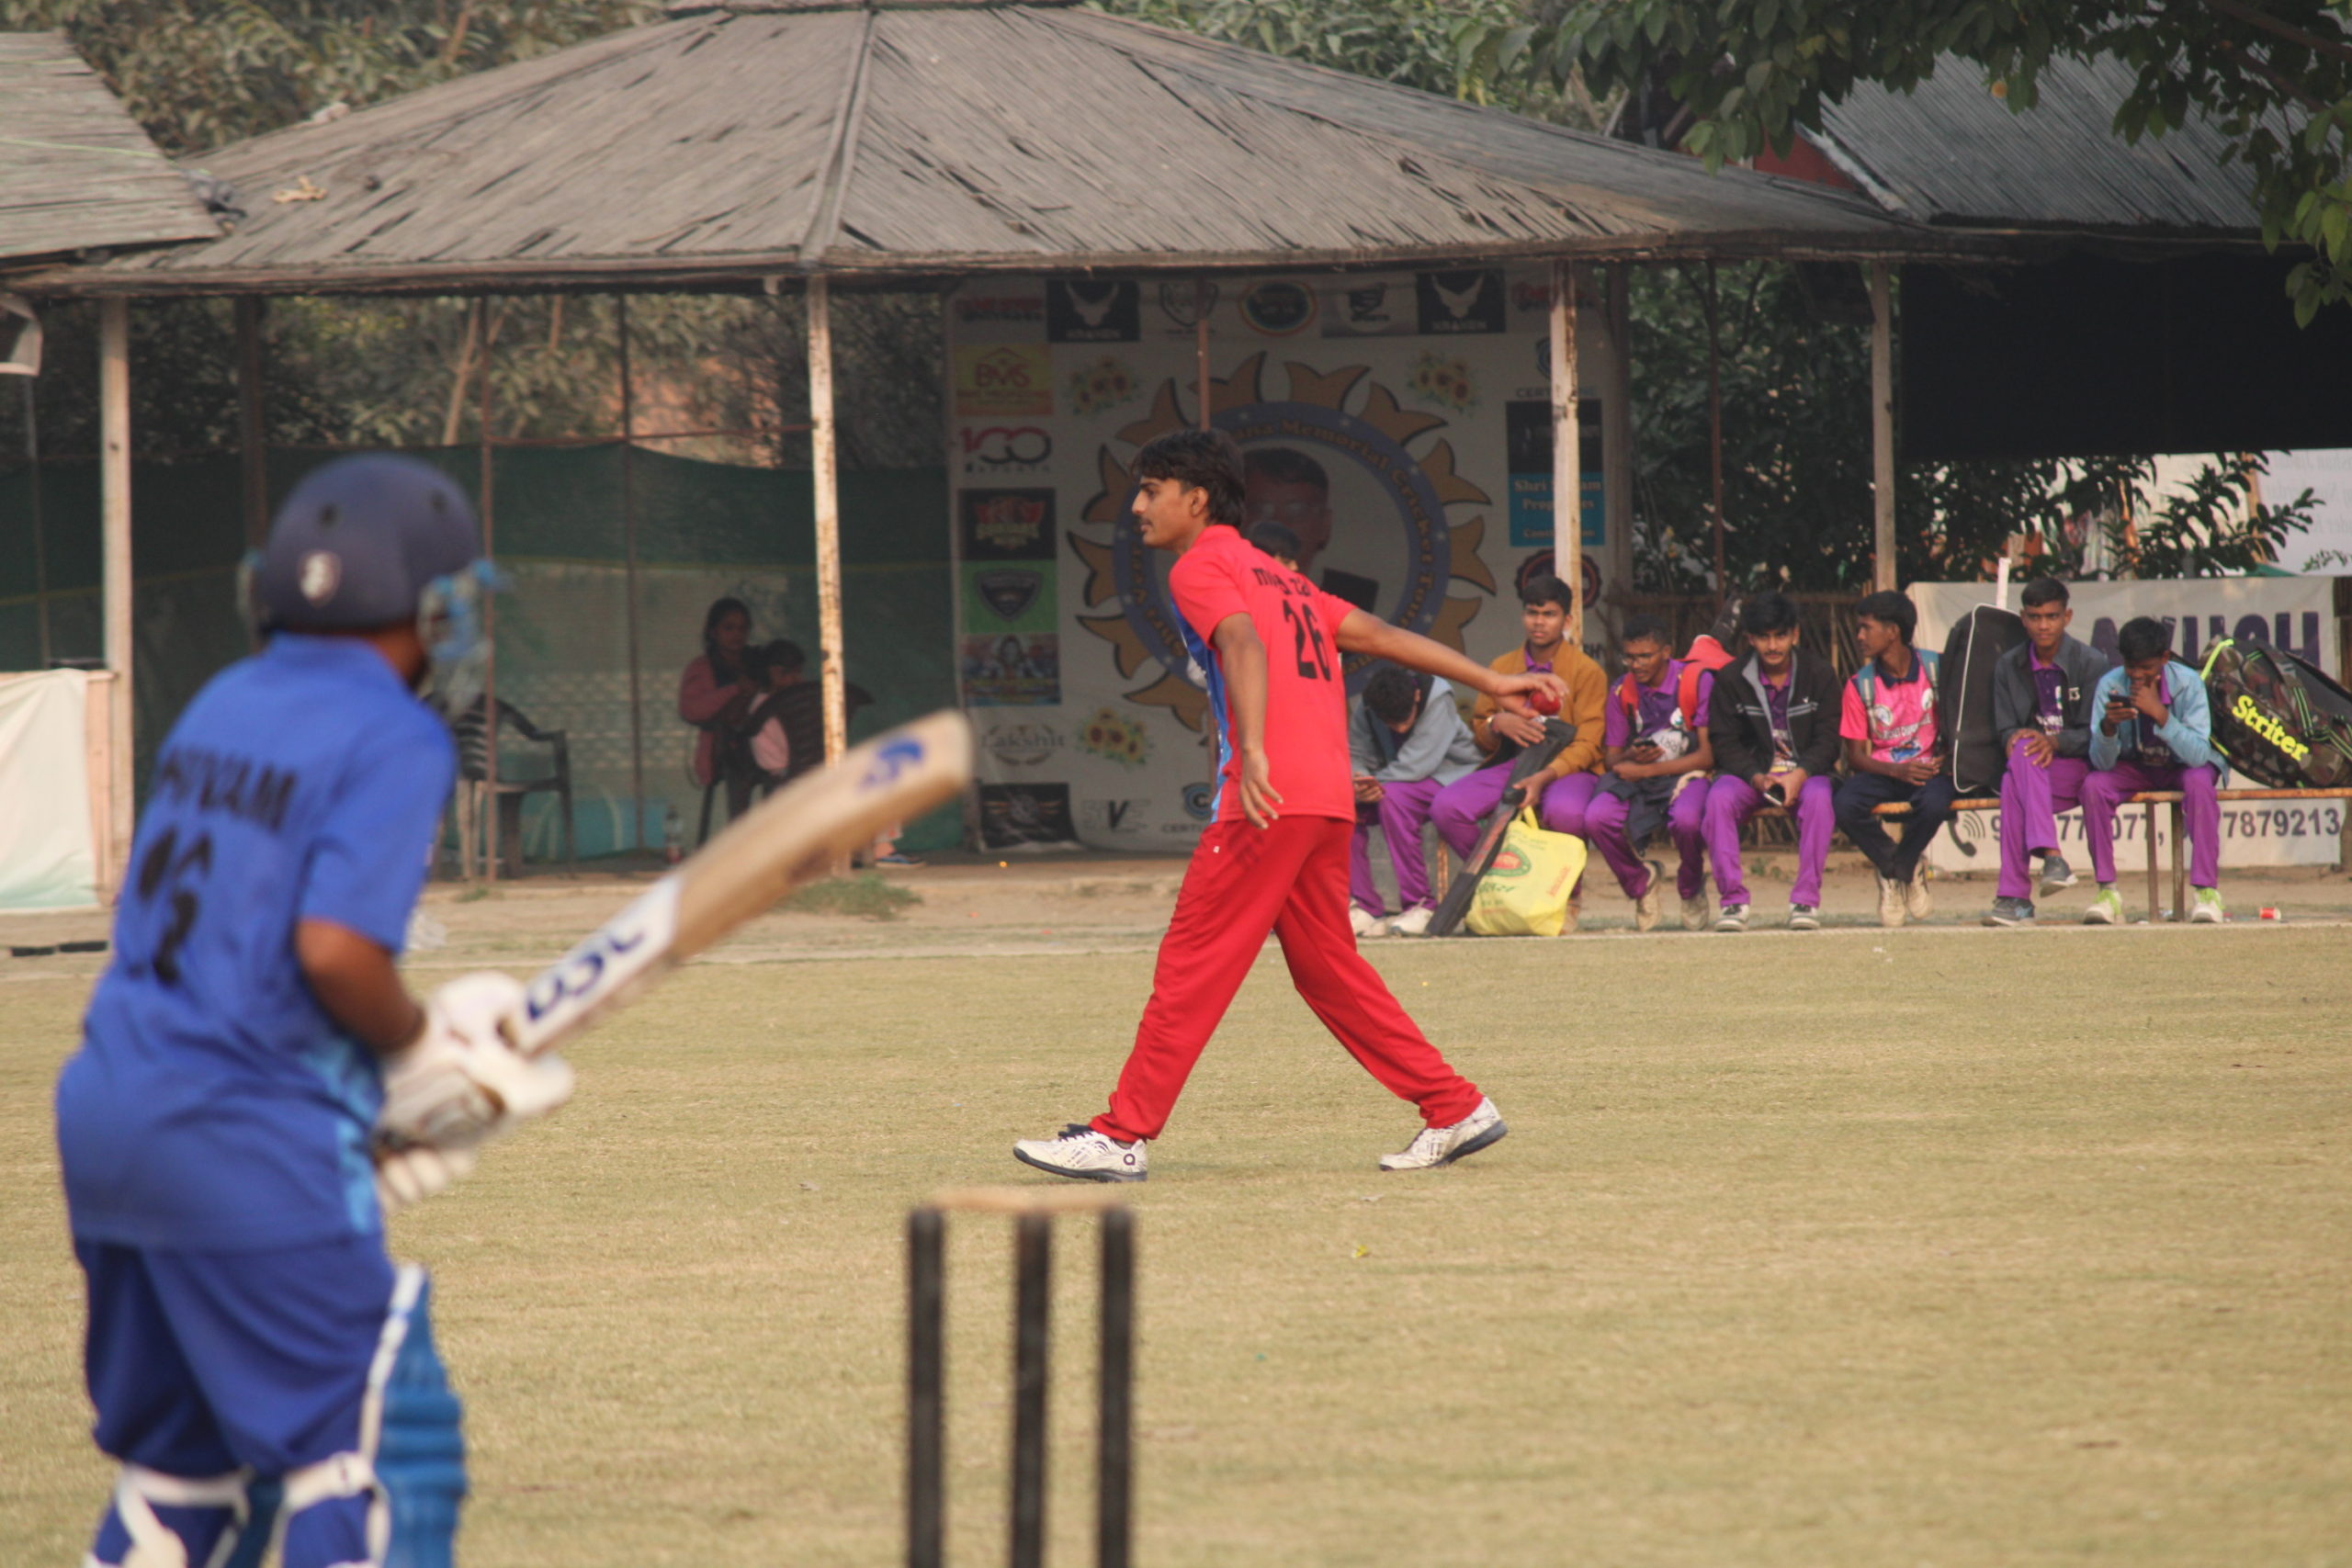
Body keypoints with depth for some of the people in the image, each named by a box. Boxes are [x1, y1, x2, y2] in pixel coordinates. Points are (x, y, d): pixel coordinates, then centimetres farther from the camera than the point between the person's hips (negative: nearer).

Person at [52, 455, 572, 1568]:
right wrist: (426, 1055, -3)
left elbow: (193, 926, 15)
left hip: (106, 1105, 8)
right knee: (383, 1444, -3)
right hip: (253, 1142, -8)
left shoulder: (221, 706, 14)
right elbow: (335, 946, -21)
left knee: (181, 1449, 19)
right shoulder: (395, 741, -9)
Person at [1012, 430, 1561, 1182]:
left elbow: (1246, 647, -19)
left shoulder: (1201, 568, 0)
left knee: (1192, 963, -7)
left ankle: (1121, 1136, -8)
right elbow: (1377, 633, 24)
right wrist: (1489, 682, 25)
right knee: (1327, 968, 15)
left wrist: (1253, 752, -33)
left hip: (1270, 795, -9)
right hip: (1330, 801, 9)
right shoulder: (1275, 576, 26)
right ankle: (1454, 1110, 13)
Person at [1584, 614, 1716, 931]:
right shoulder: (1623, 691, 6)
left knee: (1686, 819, -39)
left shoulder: (1697, 682, -7)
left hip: (1685, 774, -4)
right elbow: (1610, 759, 9)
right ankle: (1641, 882, 4)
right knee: (1597, 818, -28)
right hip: (1637, 778, 4)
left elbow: (1708, 754, -11)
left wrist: (1648, 770, -17)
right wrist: (1631, 758, -17)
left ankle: (1691, 890, -3)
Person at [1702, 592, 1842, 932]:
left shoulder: (1819, 673, 1)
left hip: (1806, 773, -1)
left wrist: (1800, 775, -22)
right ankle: (1732, 898, -29)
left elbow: (1827, 740, -3)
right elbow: (1726, 744, -1)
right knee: (1719, 797, -32)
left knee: (1818, 797, -35)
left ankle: (1806, 899, -31)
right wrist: (1757, 777, -20)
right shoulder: (1732, 680, 2)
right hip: (1751, 773, 1)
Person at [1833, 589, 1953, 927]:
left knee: (1934, 803, -37)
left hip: (1928, 769, -1)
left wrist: (1943, 760, -14)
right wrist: (1898, 771, -18)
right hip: (1882, 771, 1)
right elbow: (1856, 756, -1)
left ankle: (1900, 869, -5)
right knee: (1845, 805, -30)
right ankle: (1895, 868, -2)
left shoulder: (1935, 669, -3)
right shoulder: (1860, 685, -1)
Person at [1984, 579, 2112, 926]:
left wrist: (2054, 741, -23)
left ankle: (2014, 895, -39)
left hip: (2080, 768, -3)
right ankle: (2051, 856, -44)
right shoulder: (2009, 667, 11)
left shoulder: (2090, 663, -1)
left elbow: (2094, 734, -5)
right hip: (2035, 769, 3)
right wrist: (2014, 740, -16)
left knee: (2014, 781, -33)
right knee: (2023, 753, -35)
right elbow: (2005, 729, 8)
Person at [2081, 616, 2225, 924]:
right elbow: (2103, 763, -19)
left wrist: (2160, 714, -42)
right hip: (2135, 768, 2)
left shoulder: (2187, 683, -23)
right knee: (2093, 785, -26)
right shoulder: (2110, 685, -18)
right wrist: (2108, 726, -40)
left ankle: (2207, 890, -31)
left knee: (2200, 782, -35)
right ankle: (2107, 891, -19)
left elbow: (2198, 755, -31)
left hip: (2183, 767, -2)